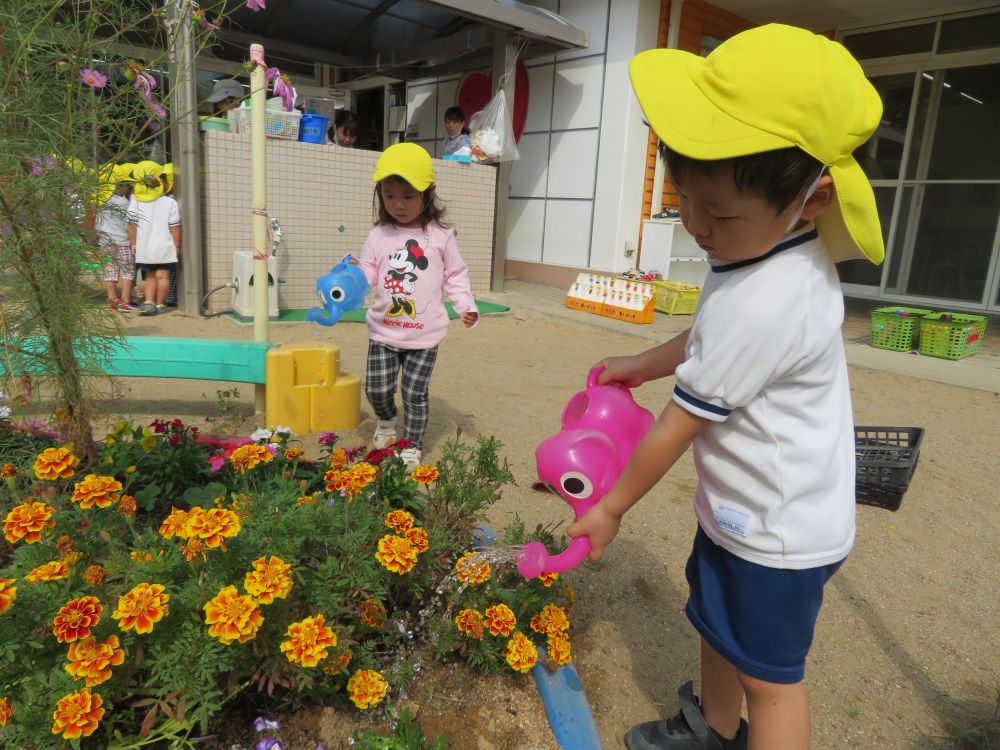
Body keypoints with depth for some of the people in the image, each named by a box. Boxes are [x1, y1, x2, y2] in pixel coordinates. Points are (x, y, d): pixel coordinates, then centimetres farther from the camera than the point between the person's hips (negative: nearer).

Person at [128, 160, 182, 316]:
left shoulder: (135, 202, 0)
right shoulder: (170, 203, -7)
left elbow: (132, 225, 1)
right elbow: (174, 227, -8)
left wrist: (133, 244, 9)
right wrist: (177, 246, 1)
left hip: (144, 248, 3)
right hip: (164, 247, -3)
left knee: (150, 276, 15)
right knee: (162, 276, 5)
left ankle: (149, 302, 2)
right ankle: (159, 305, 11)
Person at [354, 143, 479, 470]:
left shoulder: (440, 235, -3)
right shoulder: (378, 235, 0)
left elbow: (455, 276, 3)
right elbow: (367, 275, 0)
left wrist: (466, 306, -10)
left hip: (424, 334, -2)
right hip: (384, 331, 2)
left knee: (415, 393, 4)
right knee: (377, 389, 5)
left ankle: (412, 446, 24)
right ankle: (386, 420, 39)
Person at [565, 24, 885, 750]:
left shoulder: (757, 304, -34)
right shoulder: (797, 253, -4)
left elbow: (677, 426, -22)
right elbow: (707, 341, 15)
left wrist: (612, 507, -8)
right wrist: (641, 363, 23)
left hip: (777, 531, -9)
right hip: (744, 508, 9)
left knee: (769, 675, 9)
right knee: (718, 625, 26)